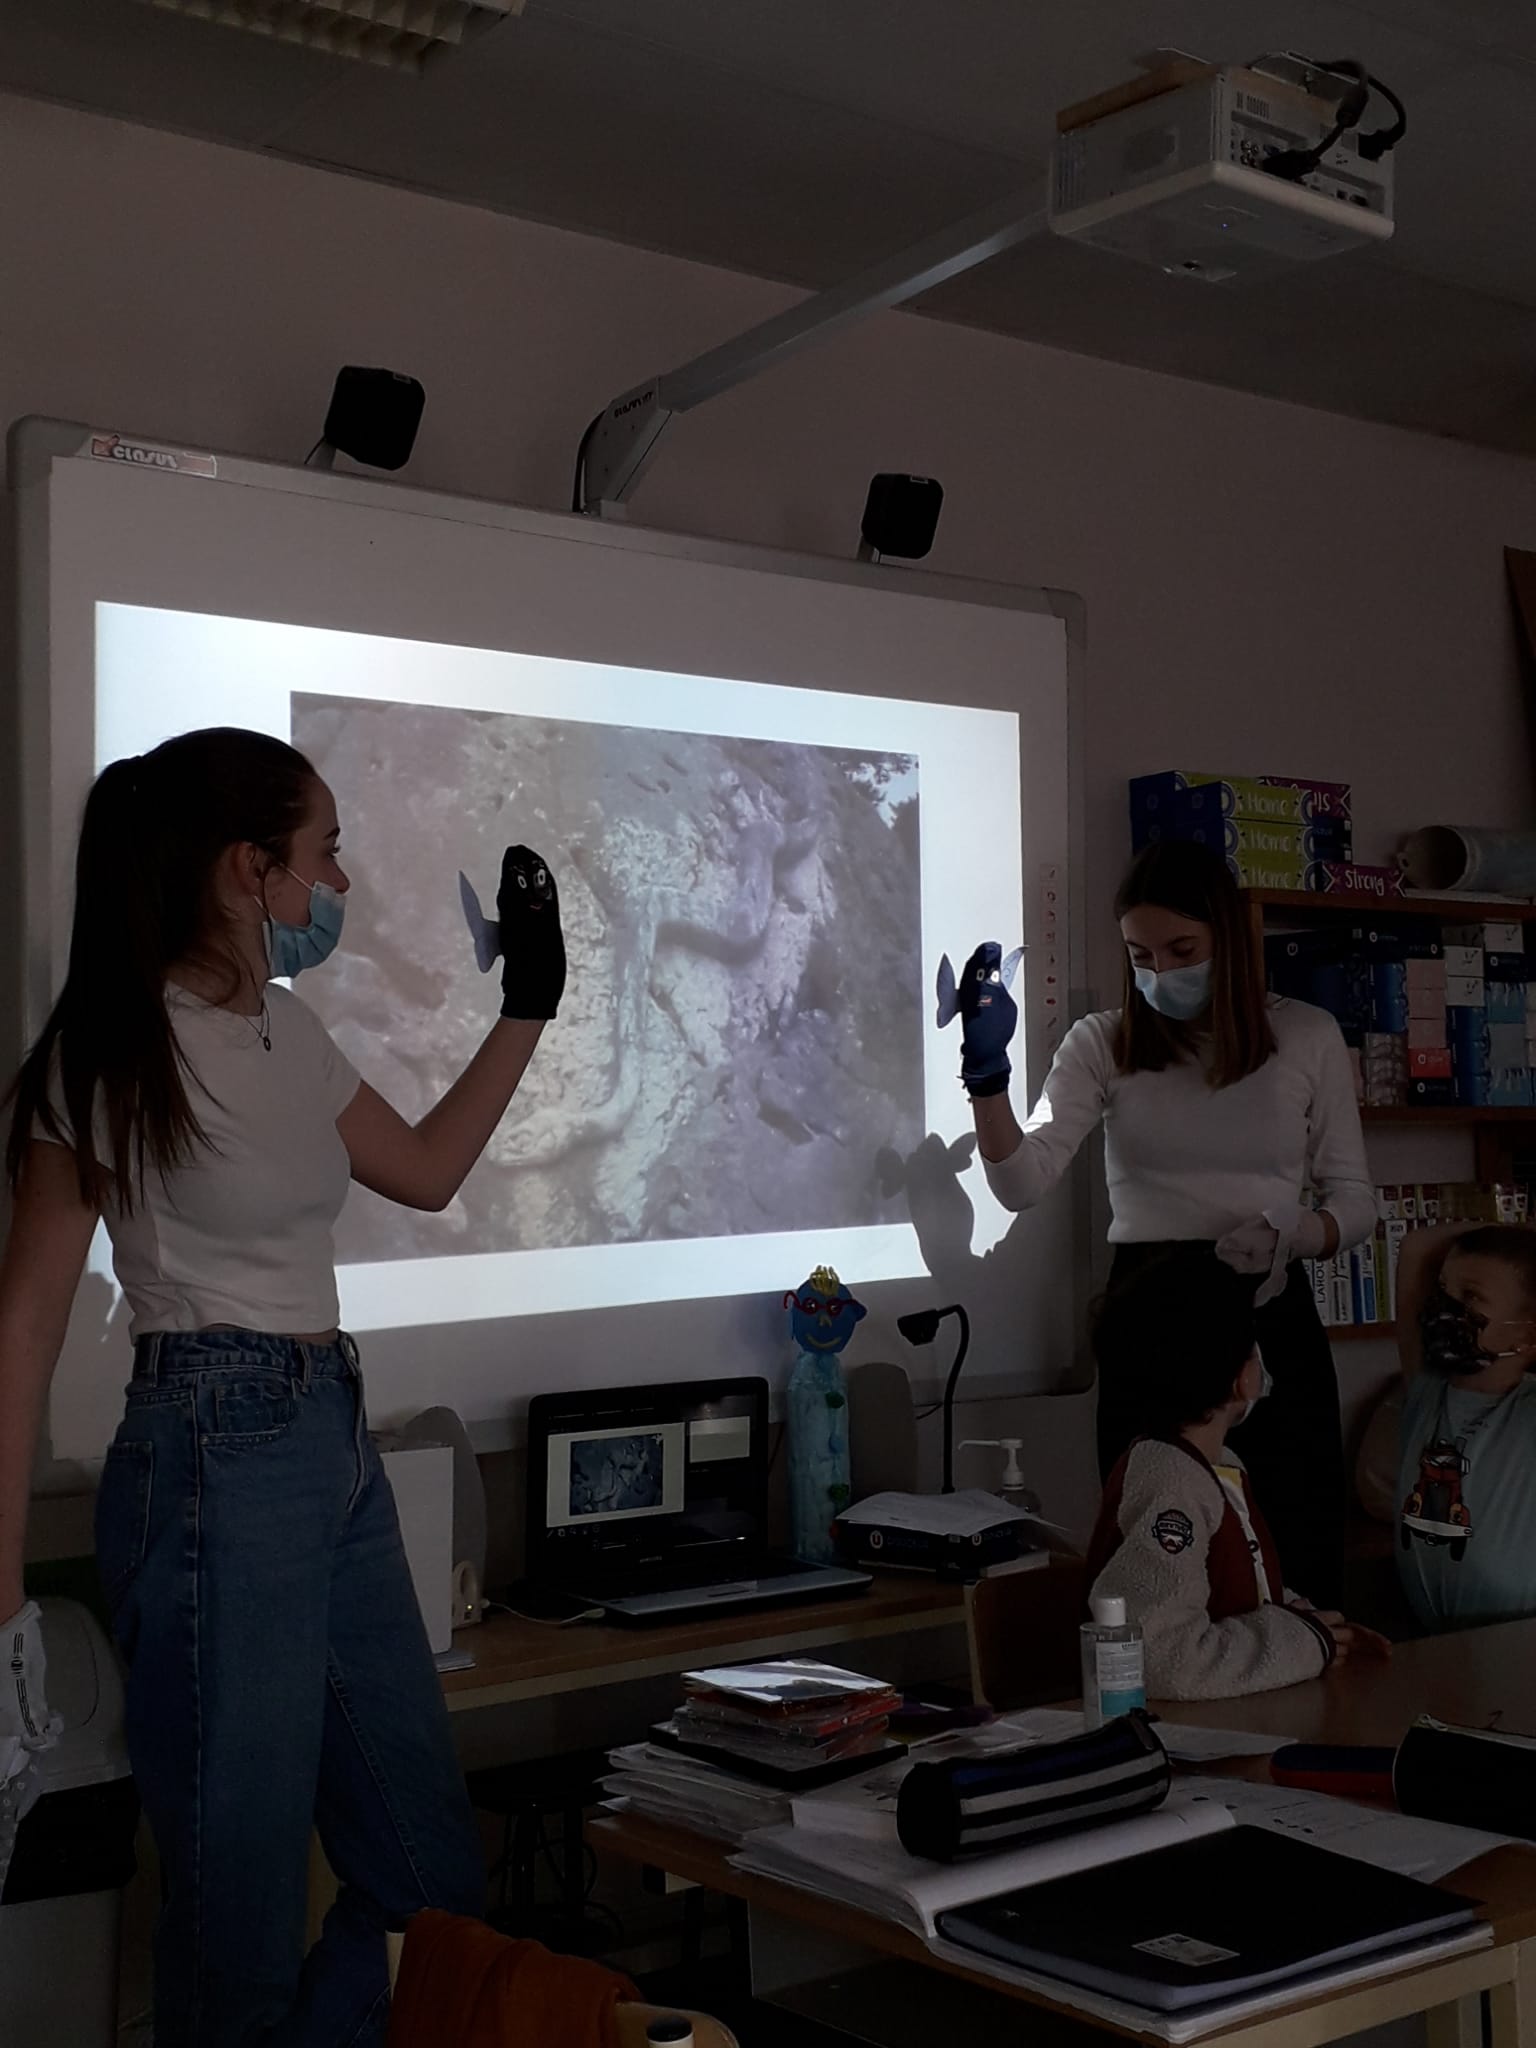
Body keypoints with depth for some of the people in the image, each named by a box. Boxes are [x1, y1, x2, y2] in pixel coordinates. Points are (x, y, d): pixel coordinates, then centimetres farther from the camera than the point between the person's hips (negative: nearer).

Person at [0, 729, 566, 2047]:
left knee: (431, 1863, 13)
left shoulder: (288, 1032, 10)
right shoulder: (120, 1053, -12)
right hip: (220, 1458, -8)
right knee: (244, 1896, 2)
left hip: (338, 1444, 8)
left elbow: (428, 1171, 24)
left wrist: (529, 1007, 21)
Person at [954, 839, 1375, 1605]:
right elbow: (1022, 1183, -9)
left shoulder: (1307, 1037, 3)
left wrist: (1287, 1234, -15)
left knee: (1299, 1574, 1)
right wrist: (987, 1072, -25)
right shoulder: (1103, 1045, 3)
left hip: (1272, 1320, 0)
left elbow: (1353, 1199, 6)